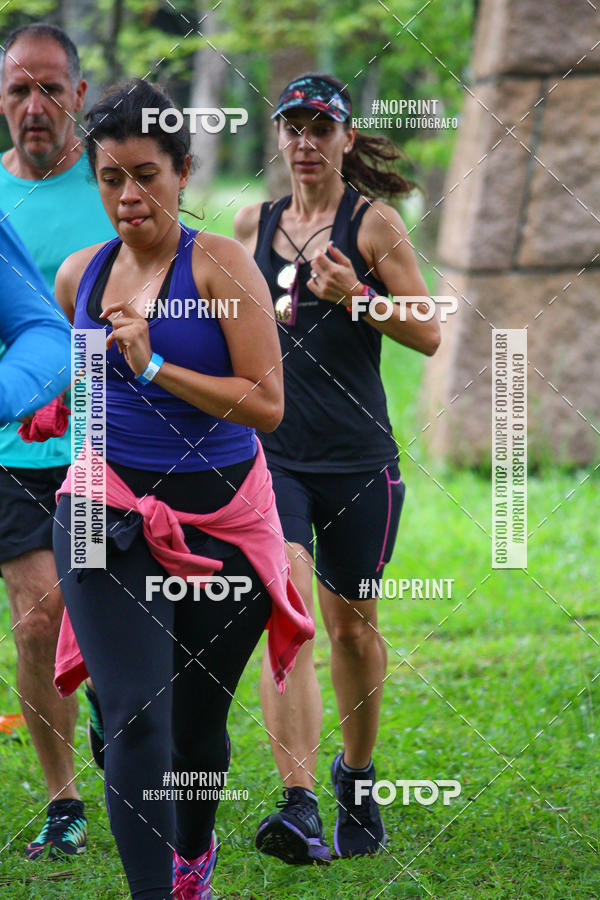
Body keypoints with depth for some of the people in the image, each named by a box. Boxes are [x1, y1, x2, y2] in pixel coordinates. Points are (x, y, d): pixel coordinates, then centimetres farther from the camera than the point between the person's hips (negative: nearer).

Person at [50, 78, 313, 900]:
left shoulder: (220, 264, -7)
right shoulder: (79, 275, 7)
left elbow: (268, 403, -14)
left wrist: (154, 368, -19)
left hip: (221, 518, -2)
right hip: (109, 515, 2)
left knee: (199, 717, 11)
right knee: (134, 716, -14)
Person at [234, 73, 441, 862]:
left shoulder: (373, 223, -1)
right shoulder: (254, 225, 11)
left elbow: (429, 335, -5)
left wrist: (355, 295, -18)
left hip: (358, 459, -2)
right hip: (273, 454, 2)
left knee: (353, 627, 11)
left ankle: (356, 778, 34)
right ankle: (299, 807, -24)